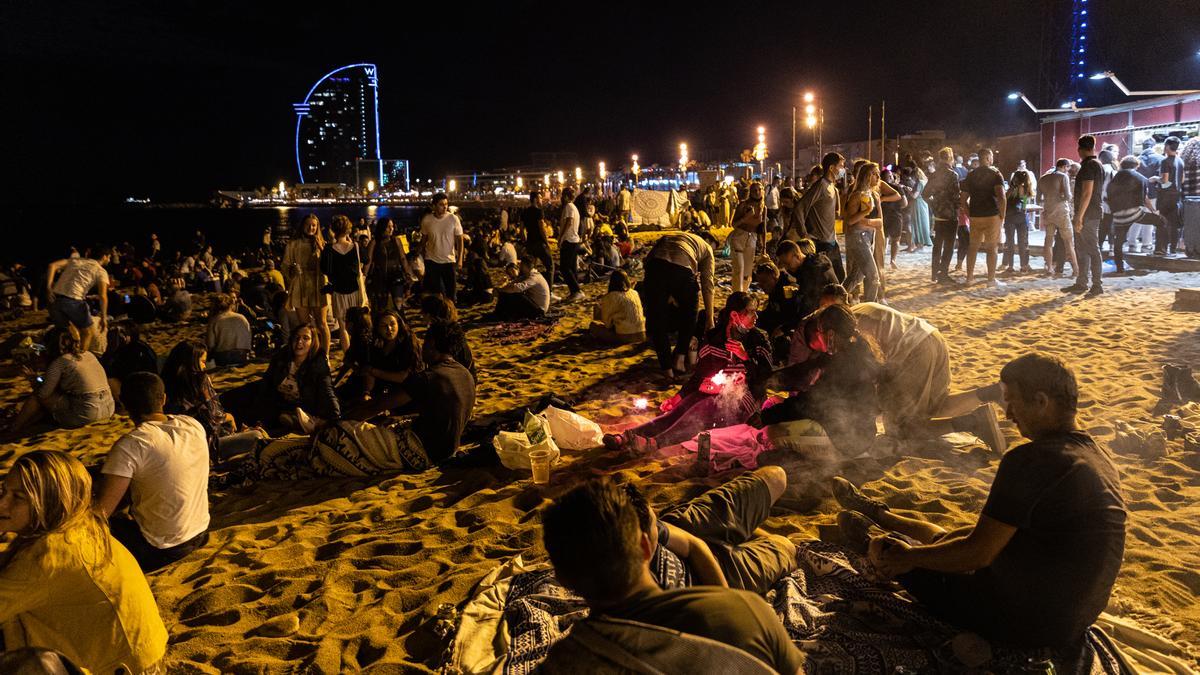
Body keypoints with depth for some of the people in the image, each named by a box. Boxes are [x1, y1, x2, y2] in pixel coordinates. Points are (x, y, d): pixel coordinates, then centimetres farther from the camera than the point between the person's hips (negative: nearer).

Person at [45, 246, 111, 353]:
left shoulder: (75, 260, 22)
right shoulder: (100, 271, 8)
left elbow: (52, 265, 5)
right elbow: (103, 296, -5)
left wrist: (48, 287, 0)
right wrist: (104, 318, -2)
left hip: (55, 299, 5)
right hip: (74, 301, -5)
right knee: (89, 333, 13)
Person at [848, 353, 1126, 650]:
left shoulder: (1029, 460, -27)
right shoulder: (1099, 457, 3)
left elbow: (978, 552, -22)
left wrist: (910, 556, -4)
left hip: (1024, 624, -8)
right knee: (942, 539, 28)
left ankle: (873, 535, 49)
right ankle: (876, 513, 54)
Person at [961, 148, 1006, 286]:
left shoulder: (971, 175, 8)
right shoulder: (995, 174, -5)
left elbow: (964, 199, 8)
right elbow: (1001, 196, -17)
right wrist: (1002, 215, -7)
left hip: (975, 216, 4)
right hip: (992, 216, -4)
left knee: (973, 247, 11)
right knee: (991, 248, 2)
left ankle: (969, 277, 12)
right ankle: (991, 279, 4)